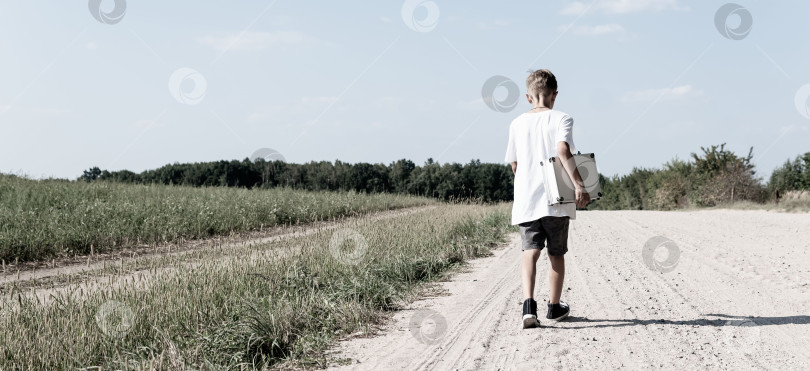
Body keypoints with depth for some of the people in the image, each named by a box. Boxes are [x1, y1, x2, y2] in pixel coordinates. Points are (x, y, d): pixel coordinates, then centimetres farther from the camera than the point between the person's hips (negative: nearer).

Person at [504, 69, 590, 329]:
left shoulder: (517, 124, 9)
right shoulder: (561, 119, -3)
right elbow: (562, 150, -21)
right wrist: (579, 184, -23)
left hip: (526, 200, 2)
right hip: (557, 199, -2)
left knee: (530, 252, -4)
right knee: (556, 254, 13)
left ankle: (528, 306, -24)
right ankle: (554, 307, 26)